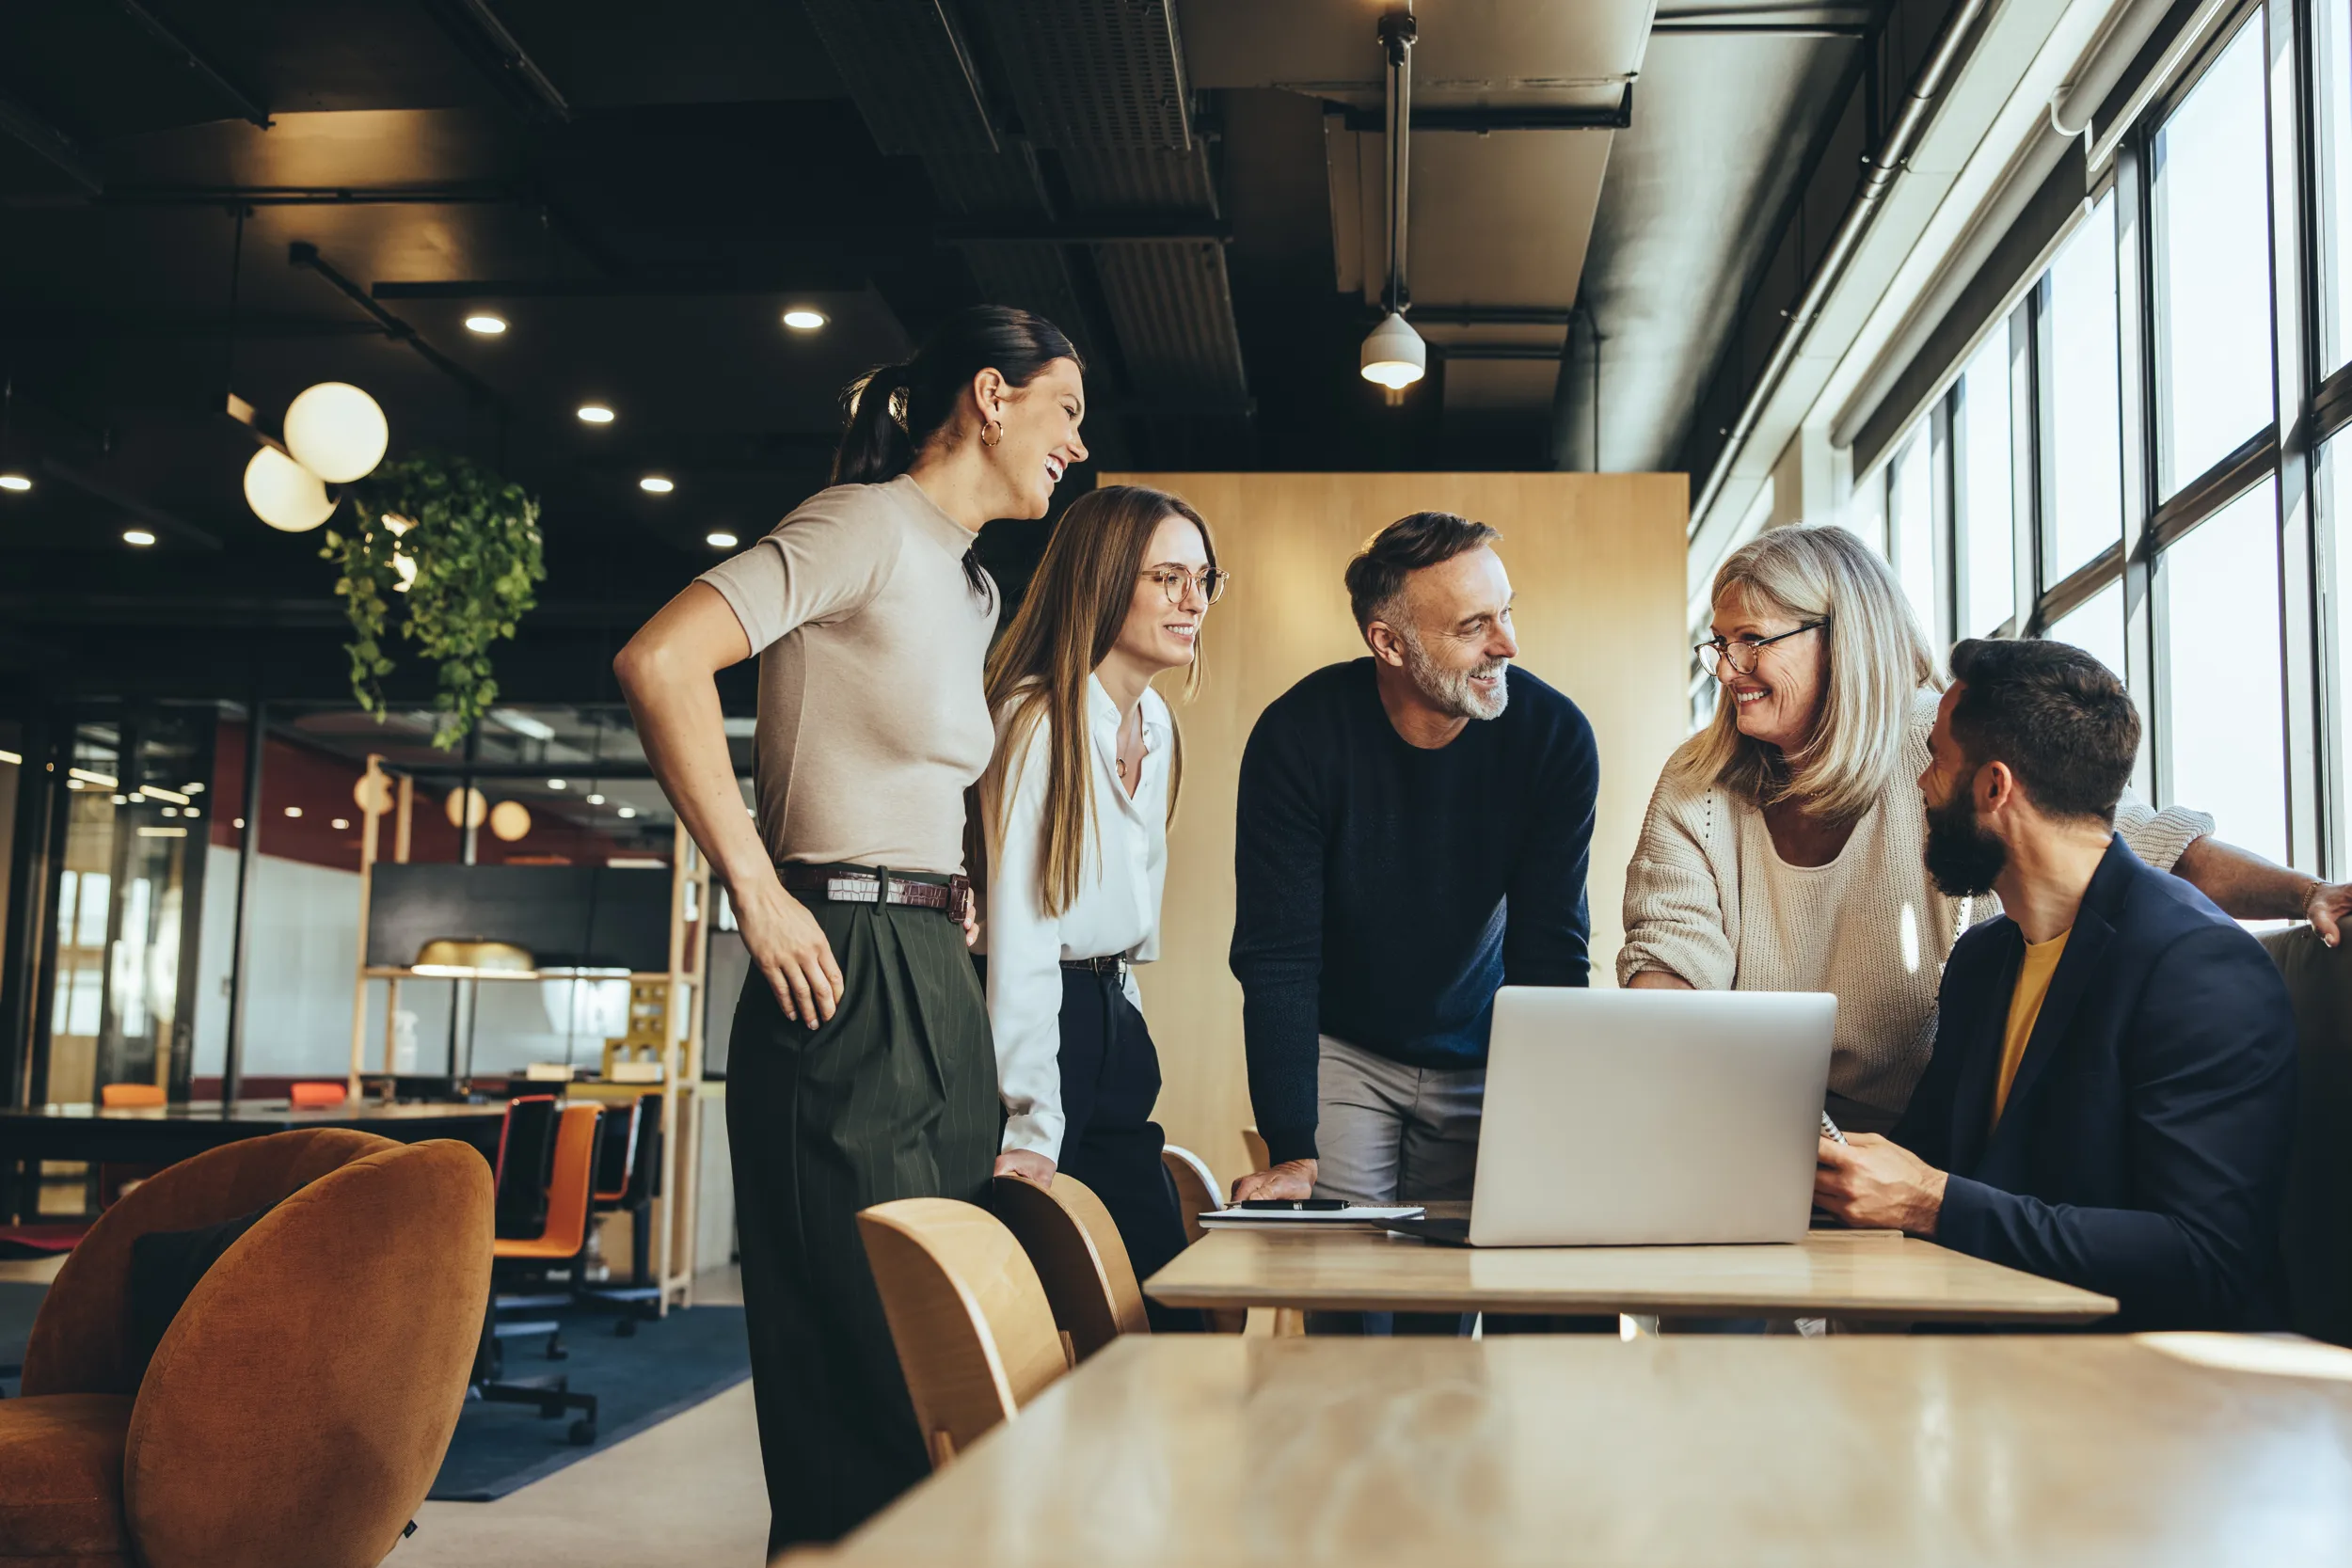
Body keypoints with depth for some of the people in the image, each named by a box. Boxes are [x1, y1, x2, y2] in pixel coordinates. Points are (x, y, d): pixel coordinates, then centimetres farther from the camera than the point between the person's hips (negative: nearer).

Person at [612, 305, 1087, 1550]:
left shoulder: (971, 591, 20)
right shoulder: (867, 524, -8)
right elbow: (659, 661, -20)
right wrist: (757, 894, -19)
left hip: (935, 990, 9)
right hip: (847, 982, -9)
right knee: (861, 1372, -4)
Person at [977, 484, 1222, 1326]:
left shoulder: (1156, 725, 11)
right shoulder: (1038, 722, -15)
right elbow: (1020, 932, -20)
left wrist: (1118, 1013, 14)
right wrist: (1032, 1129, -23)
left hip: (1111, 1026, 8)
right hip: (1036, 1024, -8)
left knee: (1165, 1300, 6)